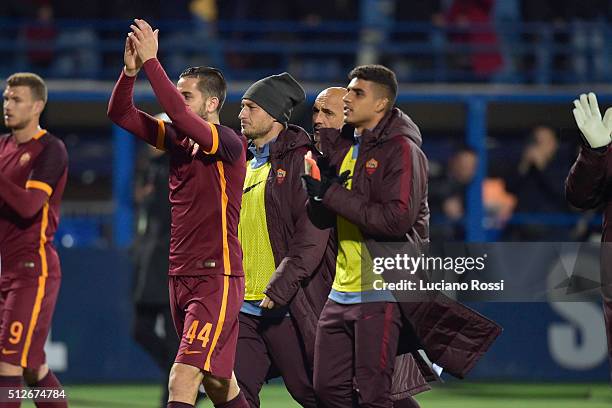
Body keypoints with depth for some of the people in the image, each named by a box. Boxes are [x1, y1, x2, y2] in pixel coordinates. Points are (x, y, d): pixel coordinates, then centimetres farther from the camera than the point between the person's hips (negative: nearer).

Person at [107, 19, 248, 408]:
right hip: (182, 274, 8)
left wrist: (151, 61, -27)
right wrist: (131, 69, -12)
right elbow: (121, 114, 5)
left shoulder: (229, 143, -12)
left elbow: (182, 118, -29)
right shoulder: (176, 139, 9)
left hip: (217, 277, -8)